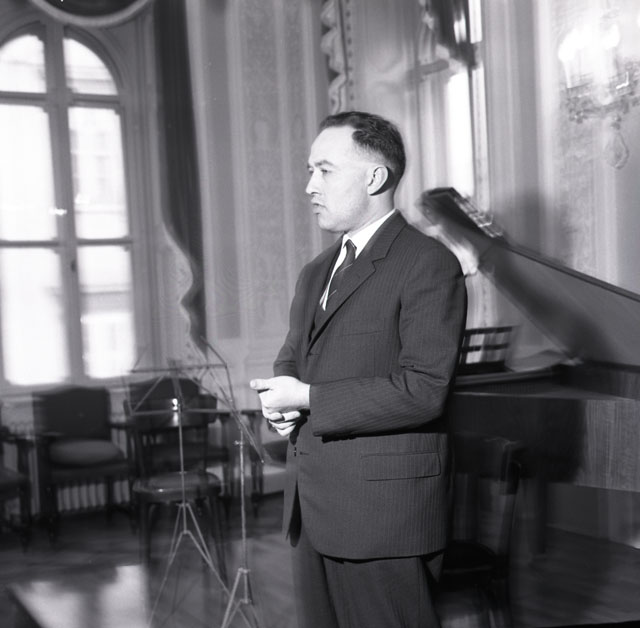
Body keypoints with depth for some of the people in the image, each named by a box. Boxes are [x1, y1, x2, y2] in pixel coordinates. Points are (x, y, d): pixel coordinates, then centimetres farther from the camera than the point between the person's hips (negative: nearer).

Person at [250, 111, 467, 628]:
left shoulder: (429, 265, -10)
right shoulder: (316, 273, 17)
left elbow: (422, 391, -18)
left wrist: (308, 398, -15)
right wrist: (279, 399, 1)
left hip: (384, 511, -8)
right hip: (313, 508, 8)